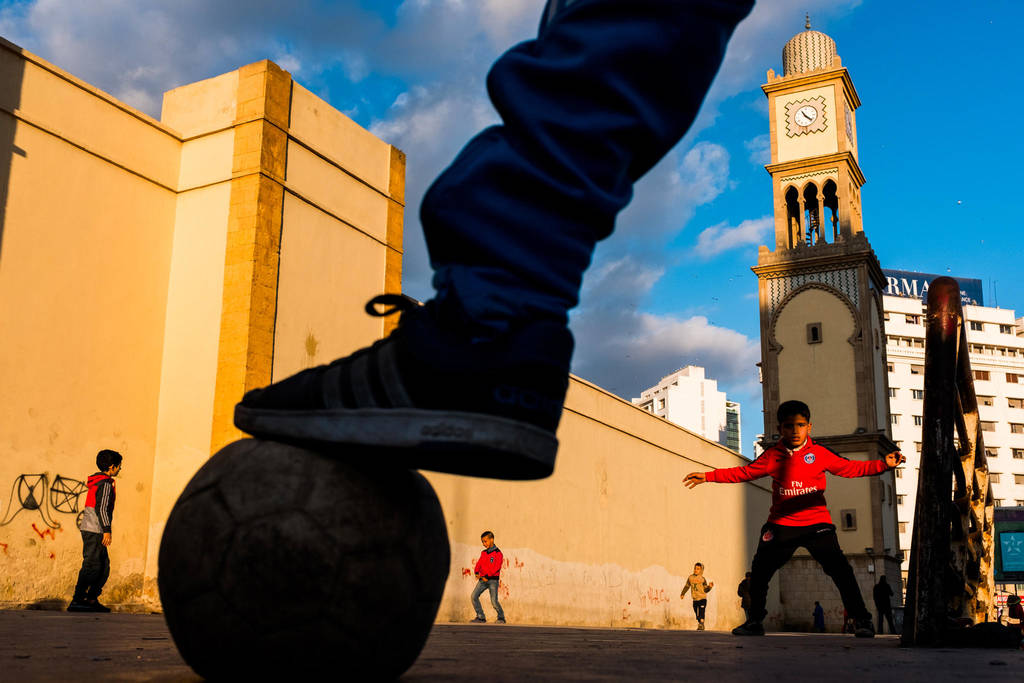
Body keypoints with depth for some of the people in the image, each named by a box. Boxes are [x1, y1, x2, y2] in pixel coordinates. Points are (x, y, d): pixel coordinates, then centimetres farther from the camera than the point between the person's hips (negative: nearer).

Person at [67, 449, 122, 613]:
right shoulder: (105, 484, -11)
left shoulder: (96, 482, 19)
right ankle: (77, 601, -10)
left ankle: (92, 599, 12)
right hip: (95, 531, -10)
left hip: (89, 529, 10)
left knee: (104, 566, 11)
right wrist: (107, 530, -21)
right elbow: (101, 508, -19)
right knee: (92, 567, -10)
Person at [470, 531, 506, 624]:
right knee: (474, 596, -8)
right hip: (483, 579, 6)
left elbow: (496, 568, -13)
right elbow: (479, 564, 11)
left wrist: (485, 575, -16)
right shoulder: (483, 553, 15)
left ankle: (501, 617, 10)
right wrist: (476, 573, -9)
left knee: (494, 601, -12)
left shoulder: (498, 553, -5)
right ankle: (481, 617, 1)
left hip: (493, 579, -6)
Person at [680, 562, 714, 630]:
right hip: (695, 599, 4)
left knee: (701, 613, -13)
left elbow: (705, 590, 1)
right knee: (697, 614, 7)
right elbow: (686, 586, 17)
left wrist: (710, 586, -16)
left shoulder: (702, 579, -1)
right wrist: (682, 594, 18)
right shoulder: (690, 577, 6)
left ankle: (701, 625, -14)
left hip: (702, 599, -3)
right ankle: (699, 624, 18)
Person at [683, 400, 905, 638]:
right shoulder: (773, 456, 3)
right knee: (760, 570, -2)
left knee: (839, 568, -12)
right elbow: (744, 472, 8)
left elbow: (849, 467, 5)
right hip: (781, 524, 2)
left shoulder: (820, 453, 1)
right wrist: (708, 476, 3)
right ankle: (755, 621, 15)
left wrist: (883, 464, -5)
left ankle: (862, 620, 1)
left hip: (816, 522, -2)